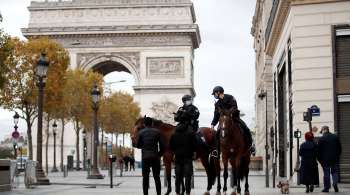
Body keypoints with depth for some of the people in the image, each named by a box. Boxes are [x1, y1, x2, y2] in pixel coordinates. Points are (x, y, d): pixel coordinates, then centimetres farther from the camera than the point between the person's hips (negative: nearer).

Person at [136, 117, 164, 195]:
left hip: (145, 157, -1)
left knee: (145, 177, 3)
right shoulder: (157, 132, 2)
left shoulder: (141, 132, 0)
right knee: (156, 176, 8)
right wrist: (160, 154, 12)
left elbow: (137, 145, 2)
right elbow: (162, 145, 0)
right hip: (155, 157, 1)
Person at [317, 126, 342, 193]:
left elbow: (319, 150, -5)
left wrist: (319, 159, 4)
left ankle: (326, 188, 3)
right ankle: (335, 183, -10)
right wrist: (338, 156, 17)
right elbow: (339, 148, 9)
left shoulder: (321, 139, -6)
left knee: (326, 173, 2)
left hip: (325, 159, -3)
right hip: (335, 159, 3)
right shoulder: (335, 137, 5)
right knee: (334, 172, 12)